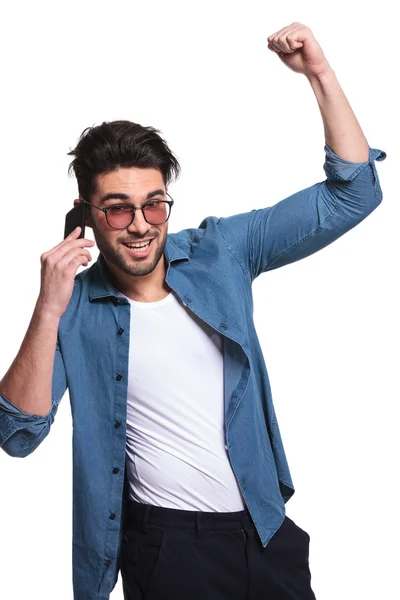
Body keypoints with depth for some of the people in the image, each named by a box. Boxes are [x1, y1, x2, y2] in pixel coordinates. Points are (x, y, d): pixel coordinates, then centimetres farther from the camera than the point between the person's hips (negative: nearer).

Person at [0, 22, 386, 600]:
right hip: (165, 545, -2)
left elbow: (350, 195, -4)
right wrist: (49, 312, -26)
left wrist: (319, 72, -14)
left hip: (266, 527, 3)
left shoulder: (220, 253, -4)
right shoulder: (76, 308, -8)